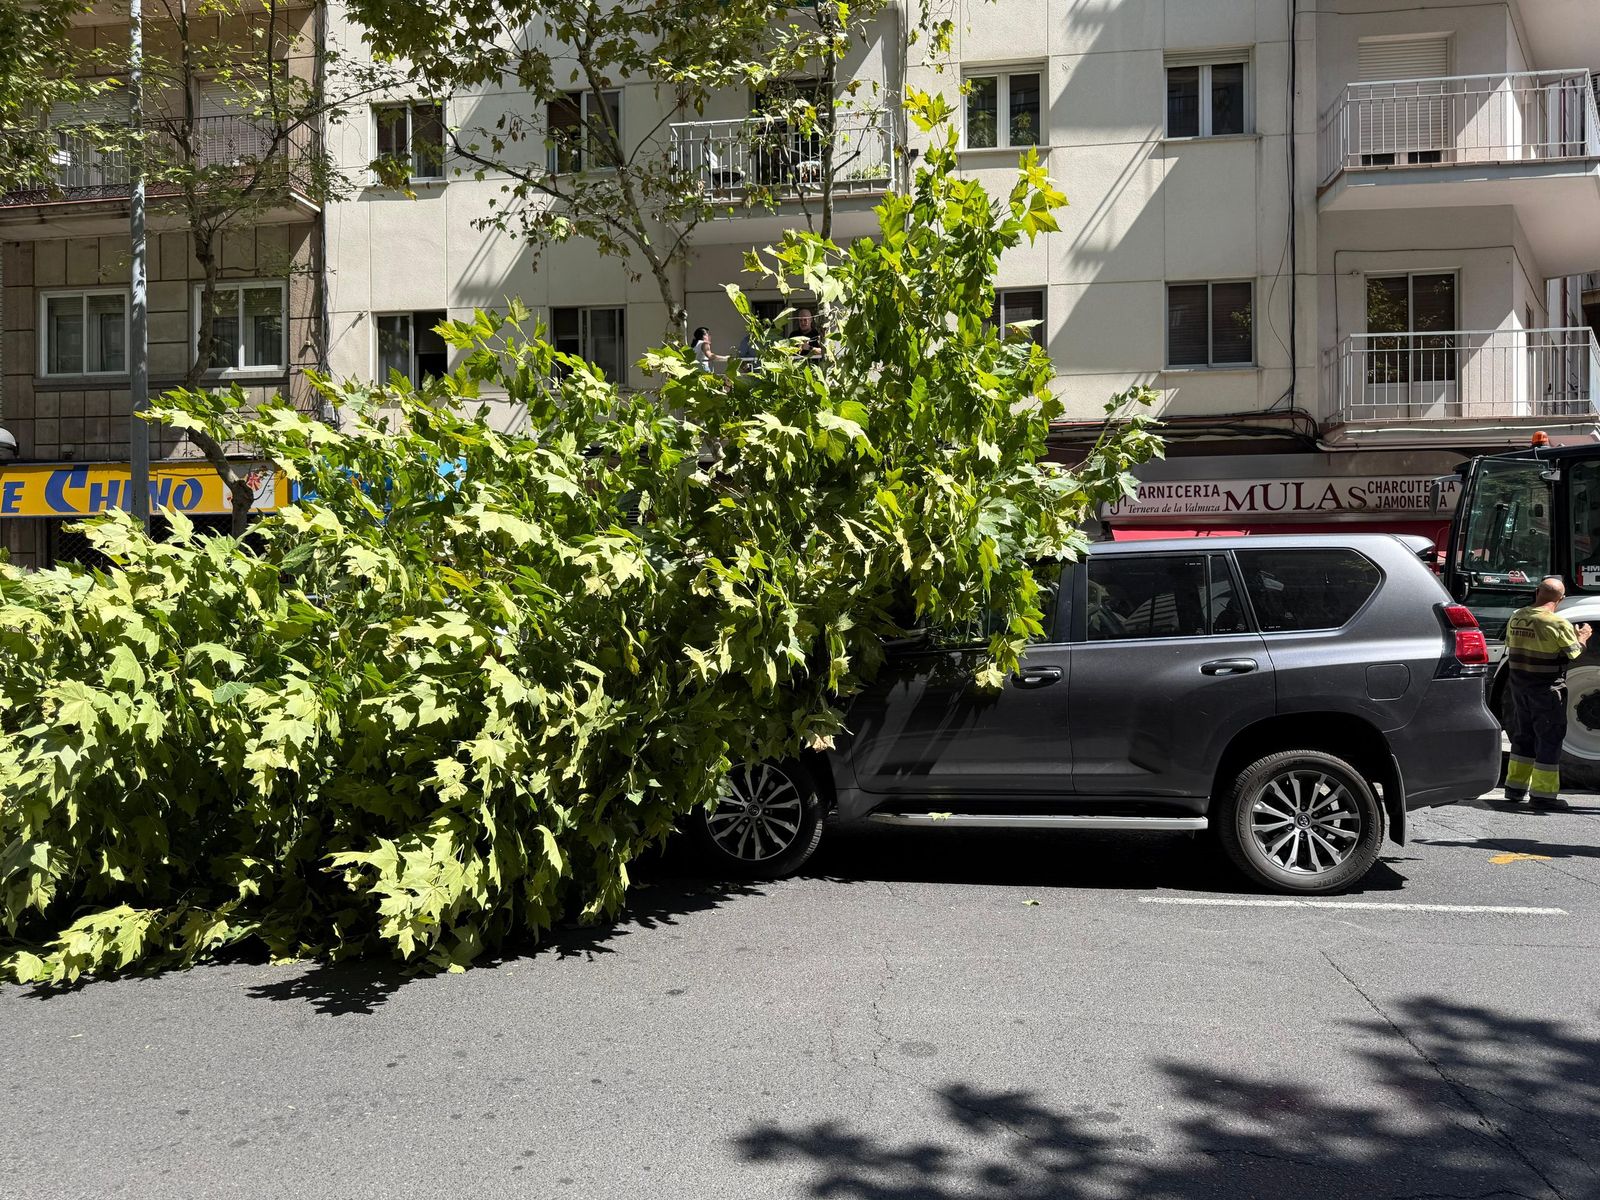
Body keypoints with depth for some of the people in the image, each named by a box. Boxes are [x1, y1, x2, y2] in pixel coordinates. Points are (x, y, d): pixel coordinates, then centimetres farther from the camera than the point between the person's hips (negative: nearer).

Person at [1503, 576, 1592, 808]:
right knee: (1549, 740, 2)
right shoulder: (1559, 624, -17)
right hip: (1547, 690, -6)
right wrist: (1582, 637, 10)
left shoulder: (1516, 618, 2)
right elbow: (1574, 653, -9)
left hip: (1519, 685, 6)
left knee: (1522, 736, 17)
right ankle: (1543, 794, 3)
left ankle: (1516, 787, 24)